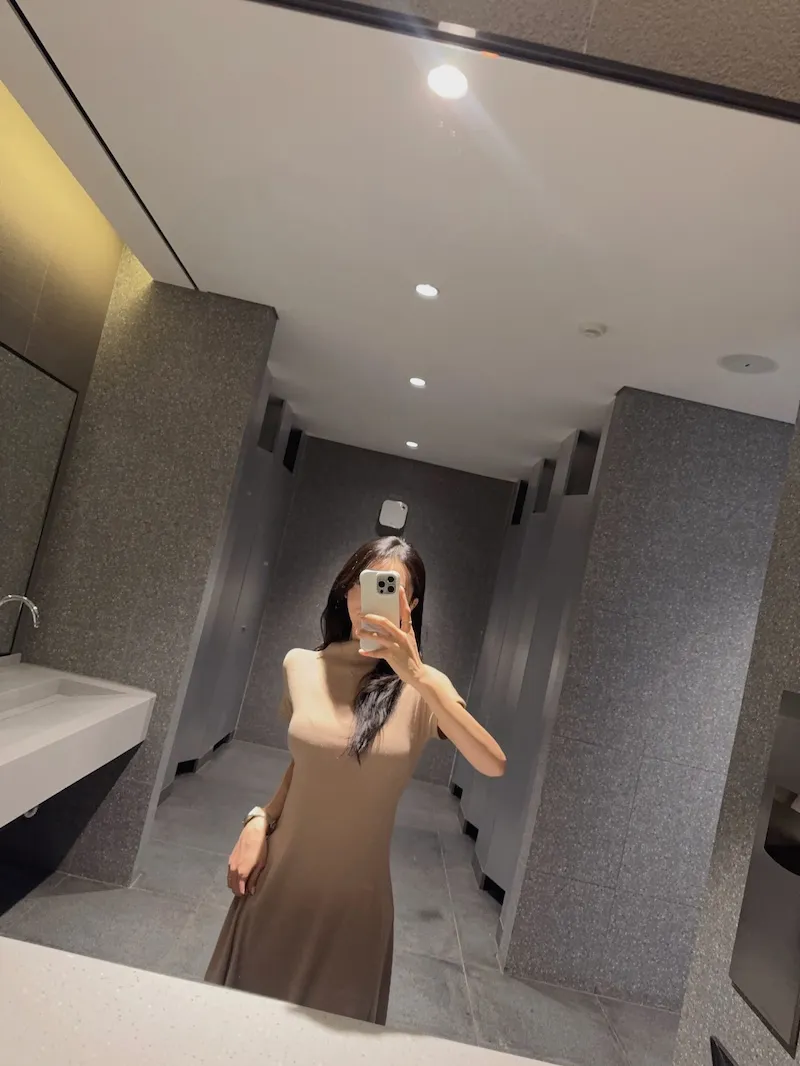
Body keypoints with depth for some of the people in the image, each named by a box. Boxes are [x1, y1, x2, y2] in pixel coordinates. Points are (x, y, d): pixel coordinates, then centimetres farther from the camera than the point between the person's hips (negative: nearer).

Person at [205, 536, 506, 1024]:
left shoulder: (422, 688, -14)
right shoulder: (301, 666, -5)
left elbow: (494, 765, -29)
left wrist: (416, 676, -37)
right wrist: (260, 821, -3)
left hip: (356, 894, -2)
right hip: (281, 880, 2)